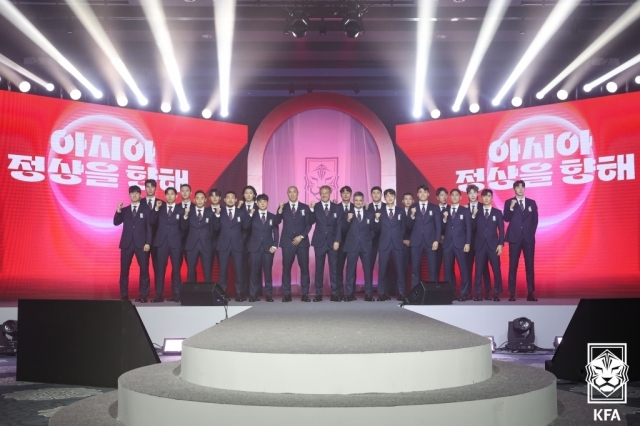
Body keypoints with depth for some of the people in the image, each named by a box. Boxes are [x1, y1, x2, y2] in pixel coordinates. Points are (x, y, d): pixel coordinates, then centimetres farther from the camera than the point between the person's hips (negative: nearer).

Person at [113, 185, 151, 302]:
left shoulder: (145, 210, 6)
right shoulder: (124, 210, 12)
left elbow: (149, 228, 2)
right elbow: (116, 223, 0)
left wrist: (148, 243, -7)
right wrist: (118, 210, -14)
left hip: (141, 244, -2)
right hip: (127, 244, 2)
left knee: (144, 270, -3)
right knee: (124, 270, 1)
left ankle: (143, 295, 2)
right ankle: (124, 295, 8)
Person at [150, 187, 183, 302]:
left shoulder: (181, 208, 5)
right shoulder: (160, 207, 11)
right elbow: (152, 222, -1)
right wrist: (156, 208, -7)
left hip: (176, 242, -1)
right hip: (162, 242, 1)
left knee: (176, 269, 2)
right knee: (160, 269, -1)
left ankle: (176, 294, 7)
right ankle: (159, 294, 0)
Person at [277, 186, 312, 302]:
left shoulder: (305, 208, 8)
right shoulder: (283, 207, 7)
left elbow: (309, 224, 4)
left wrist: (301, 236, -7)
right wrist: (279, 211, -20)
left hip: (302, 242, 0)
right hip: (287, 242, 0)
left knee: (304, 268, -1)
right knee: (286, 268, -2)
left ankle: (305, 294, 5)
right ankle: (287, 294, 3)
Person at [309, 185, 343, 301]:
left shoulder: (337, 208, 5)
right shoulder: (315, 207, 3)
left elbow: (339, 225, 2)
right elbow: (310, 222, -5)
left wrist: (337, 241, -7)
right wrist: (311, 209, -18)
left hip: (333, 242, 0)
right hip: (319, 242, 0)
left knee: (334, 268, 2)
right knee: (319, 268, 2)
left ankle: (334, 293, 7)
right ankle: (318, 294, 6)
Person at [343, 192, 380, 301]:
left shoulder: (370, 214, 8)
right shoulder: (347, 214, 5)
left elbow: (376, 230, 3)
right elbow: (344, 230, -4)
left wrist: (377, 220, -14)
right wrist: (348, 220, -20)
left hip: (366, 245, 1)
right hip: (352, 245, -1)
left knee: (368, 270, 3)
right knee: (350, 270, 2)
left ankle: (368, 294, 8)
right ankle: (350, 294, 8)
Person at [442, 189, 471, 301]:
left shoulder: (465, 211, 6)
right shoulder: (445, 210, 12)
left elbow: (468, 228, 0)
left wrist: (467, 243, -8)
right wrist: (444, 219, -9)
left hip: (460, 243, -3)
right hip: (447, 243, 3)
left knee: (463, 269, -5)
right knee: (448, 269, 3)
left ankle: (464, 293, -2)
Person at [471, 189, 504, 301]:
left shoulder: (497, 212, 6)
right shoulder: (477, 211, 8)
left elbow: (501, 230, 3)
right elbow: (472, 227, 0)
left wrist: (501, 244, -6)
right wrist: (473, 216, -13)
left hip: (493, 245, -1)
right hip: (480, 245, 1)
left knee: (496, 269, -3)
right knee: (479, 270, 0)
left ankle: (497, 293, 4)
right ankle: (478, 293, 3)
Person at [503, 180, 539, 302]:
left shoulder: (532, 203, 10)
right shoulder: (509, 202, 4)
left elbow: (535, 220, 11)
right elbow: (506, 219, -6)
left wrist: (531, 233, 2)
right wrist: (511, 207, -20)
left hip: (529, 238, 2)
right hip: (515, 238, -2)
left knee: (529, 265, 1)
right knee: (513, 266, -2)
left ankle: (530, 293, 4)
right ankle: (512, 293, 0)